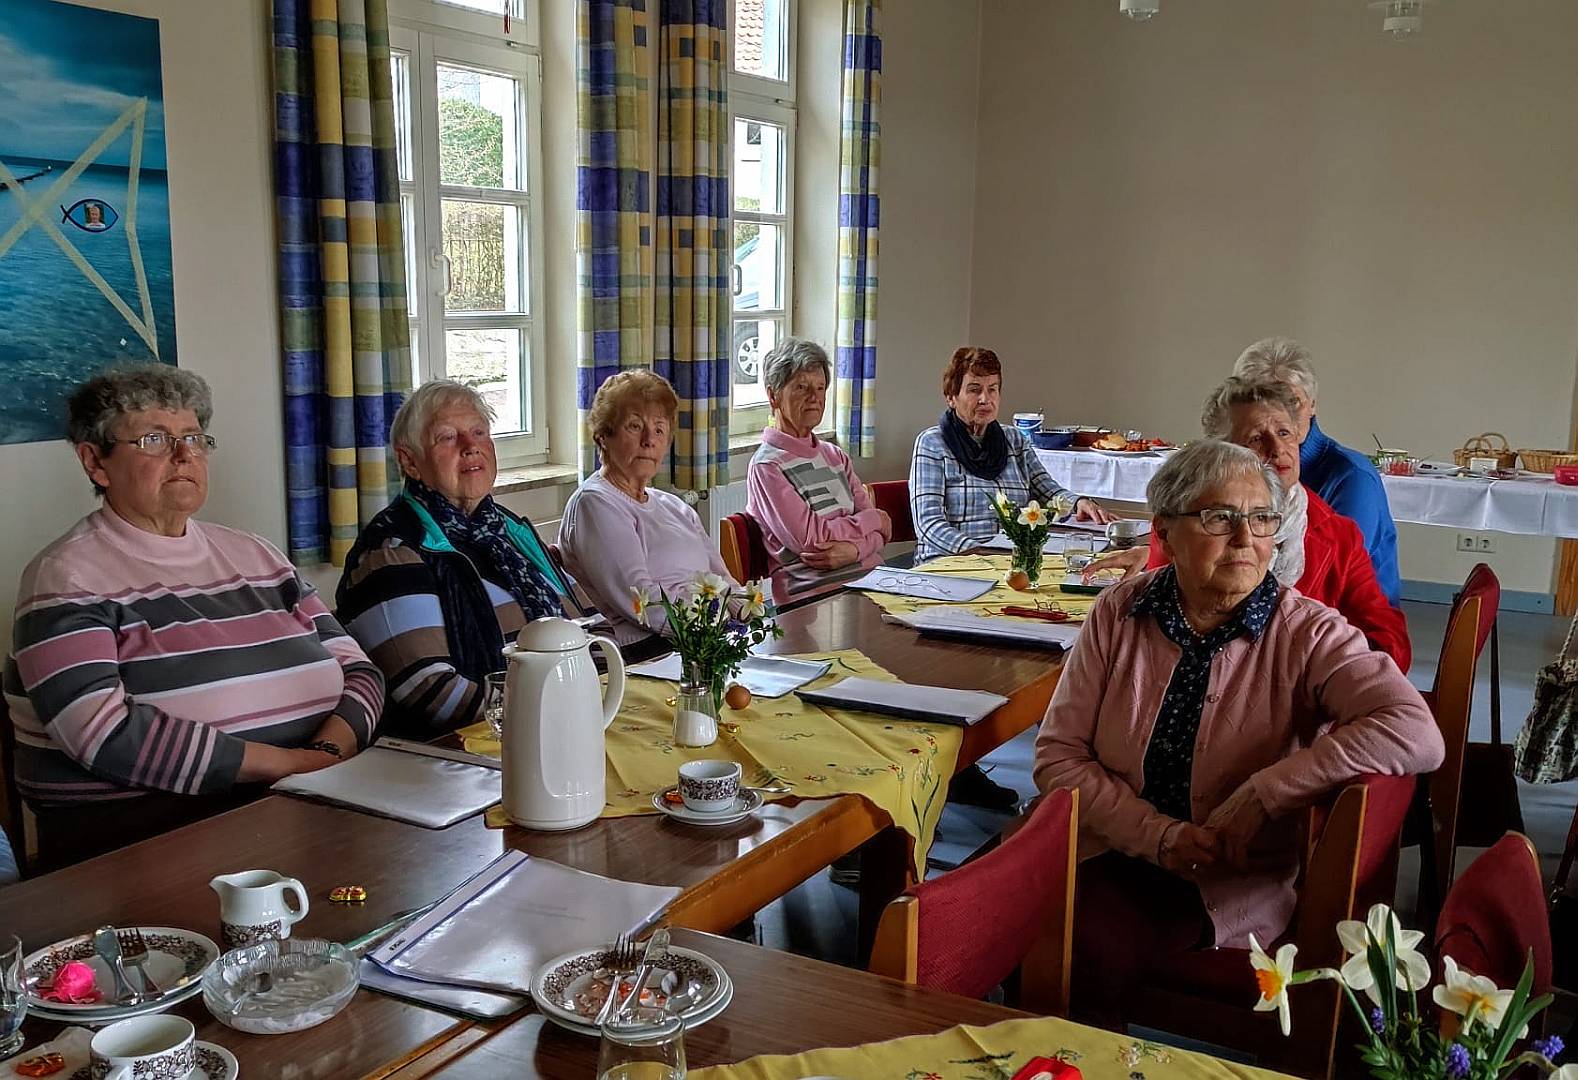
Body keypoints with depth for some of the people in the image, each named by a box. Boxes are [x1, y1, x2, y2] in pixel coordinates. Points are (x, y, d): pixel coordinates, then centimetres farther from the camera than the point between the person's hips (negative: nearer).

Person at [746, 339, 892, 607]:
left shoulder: (835, 456, 21)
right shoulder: (766, 466, -2)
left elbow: (881, 528, 14)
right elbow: (808, 537, -12)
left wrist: (853, 549, -10)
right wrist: (872, 519, 2)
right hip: (817, 593, -7)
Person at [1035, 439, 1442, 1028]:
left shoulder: (1306, 633, -8)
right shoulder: (1120, 613, 0)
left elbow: (1417, 734, -23)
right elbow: (1058, 753, 0)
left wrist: (1261, 796, -23)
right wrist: (1156, 833, -14)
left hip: (1232, 886, -2)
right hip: (1112, 857, 3)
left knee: (1087, 960, -27)